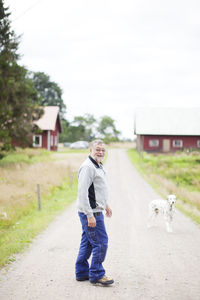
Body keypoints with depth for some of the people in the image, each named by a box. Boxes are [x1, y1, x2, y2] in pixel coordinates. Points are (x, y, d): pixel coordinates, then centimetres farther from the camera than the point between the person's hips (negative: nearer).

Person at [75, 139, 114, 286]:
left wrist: (105, 204, 32)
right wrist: (90, 215, -26)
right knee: (101, 243, -5)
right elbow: (82, 193, -24)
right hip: (90, 212, -10)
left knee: (87, 243, 15)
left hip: (95, 211, 10)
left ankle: (82, 273, 25)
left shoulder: (99, 166, 15)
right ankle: (96, 274, 5)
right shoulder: (87, 167, -18)